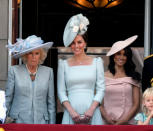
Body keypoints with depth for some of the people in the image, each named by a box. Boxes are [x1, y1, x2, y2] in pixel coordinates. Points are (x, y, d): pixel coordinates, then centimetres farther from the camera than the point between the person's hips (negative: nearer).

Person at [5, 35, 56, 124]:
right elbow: (7, 98, 6)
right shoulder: (14, 71, 3)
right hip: (19, 121, -1)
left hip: (41, 121, 1)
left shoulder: (48, 72, 7)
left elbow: (51, 101, 8)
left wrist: (52, 122, 4)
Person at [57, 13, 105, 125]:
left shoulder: (96, 62, 7)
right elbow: (61, 91, 5)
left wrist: (91, 109, -9)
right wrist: (71, 111, -8)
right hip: (71, 113, 0)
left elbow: (101, 89, 4)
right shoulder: (64, 64, 8)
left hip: (91, 112, 0)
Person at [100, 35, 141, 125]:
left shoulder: (133, 77, 6)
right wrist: (107, 118, -9)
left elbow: (136, 104, 4)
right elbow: (99, 103, 5)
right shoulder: (104, 77, 6)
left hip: (128, 123, 0)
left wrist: (124, 120, -6)